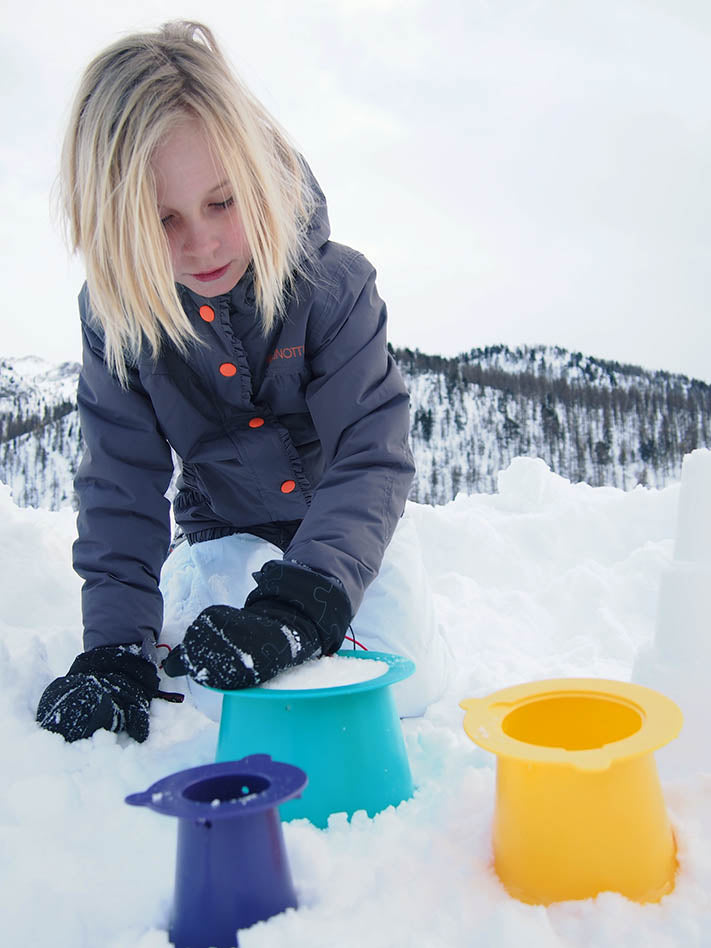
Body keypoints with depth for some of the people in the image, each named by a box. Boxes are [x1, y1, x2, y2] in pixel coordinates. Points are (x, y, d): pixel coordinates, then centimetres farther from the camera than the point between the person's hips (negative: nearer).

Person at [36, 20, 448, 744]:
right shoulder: (115, 311, -18)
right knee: (212, 682, -19)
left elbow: (371, 454, -30)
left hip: (346, 531, 0)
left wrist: (298, 605, -45)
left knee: (409, 687, -10)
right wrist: (115, 645, -28)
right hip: (226, 533, 1)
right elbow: (120, 485, -16)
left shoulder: (333, 283, -25)